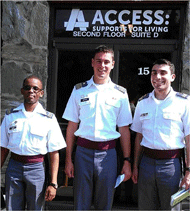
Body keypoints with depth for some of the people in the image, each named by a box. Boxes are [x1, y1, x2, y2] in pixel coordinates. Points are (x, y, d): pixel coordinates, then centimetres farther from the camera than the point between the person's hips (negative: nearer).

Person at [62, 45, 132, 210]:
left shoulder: (120, 93, 6)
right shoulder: (79, 90, 6)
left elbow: (124, 129, 6)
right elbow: (72, 126, 6)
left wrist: (127, 161, 1)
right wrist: (68, 159, 2)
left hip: (108, 153, 0)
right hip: (83, 151, 0)